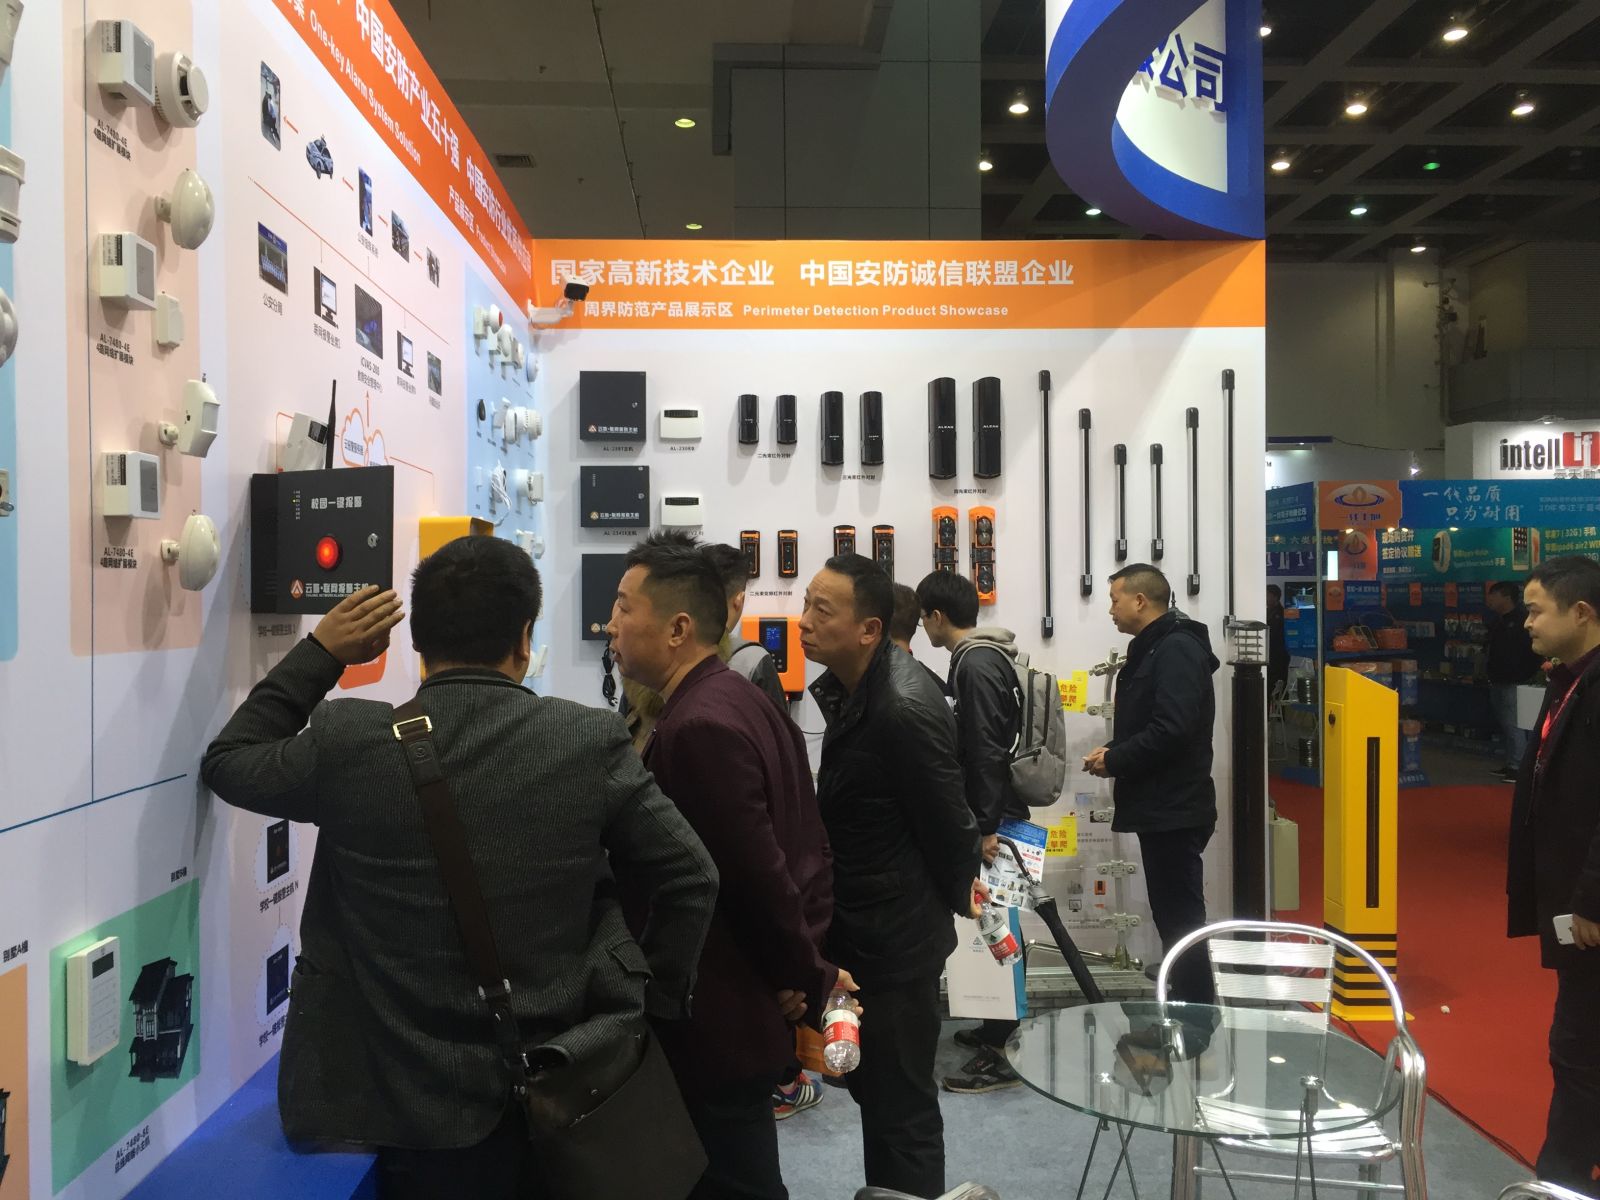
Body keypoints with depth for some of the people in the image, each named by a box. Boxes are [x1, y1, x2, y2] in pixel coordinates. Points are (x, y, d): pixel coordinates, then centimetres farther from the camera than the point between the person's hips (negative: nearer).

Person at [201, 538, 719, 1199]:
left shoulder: (347, 741, -14)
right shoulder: (593, 741, -13)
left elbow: (226, 762, 6)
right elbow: (691, 878, -7)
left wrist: (321, 651, 6)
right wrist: (656, 1001, 6)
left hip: (412, 1109, -1)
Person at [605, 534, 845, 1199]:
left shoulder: (697, 727, -24)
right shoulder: (742, 700, 6)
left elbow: (756, 875, -24)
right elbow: (806, 846, 9)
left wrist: (811, 977, -10)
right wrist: (808, 974, 8)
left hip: (716, 1023, -9)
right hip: (752, 1006, 9)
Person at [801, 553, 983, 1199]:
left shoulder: (904, 708, -27)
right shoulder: (852, 684, 3)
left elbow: (949, 821, -19)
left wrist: (959, 897, -2)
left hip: (894, 940, -9)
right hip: (859, 929, 10)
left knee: (901, 1107, 4)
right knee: (873, 1088, 24)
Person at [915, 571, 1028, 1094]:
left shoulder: (976, 665, -18)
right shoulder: (984, 658, 13)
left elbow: (987, 752, -23)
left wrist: (984, 826, -21)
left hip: (994, 819, -10)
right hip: (999, 813, 10)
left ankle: (1002, 1053, 3)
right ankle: (998, 1026, 30)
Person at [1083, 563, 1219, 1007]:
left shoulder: (1177, 649, -16)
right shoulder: (1154, 649, 16)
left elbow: (1171, 730, -27)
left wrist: (1114, 760, -16)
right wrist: (1115, 754, 1)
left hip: (1174, 810, -10)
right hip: (1161, 807, 10)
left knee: (1181, 920, -4)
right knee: (1173, 917, 16)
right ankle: (1184, 1007, 26)